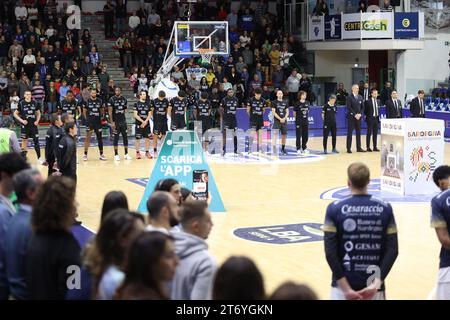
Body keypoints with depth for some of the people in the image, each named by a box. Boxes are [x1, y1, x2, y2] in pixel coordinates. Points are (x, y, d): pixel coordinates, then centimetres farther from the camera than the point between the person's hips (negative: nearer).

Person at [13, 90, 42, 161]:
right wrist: (22, 120, -10)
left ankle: (39, 157, 6)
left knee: (36, 140, 1)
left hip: (33, 125, 2)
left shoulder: (34, 103, 3)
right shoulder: (21, 103, -5)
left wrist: (37, 121, -1)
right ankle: (23, 157, 16)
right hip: (25, 125, -2)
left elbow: (38, 113, 14)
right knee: (24, 140, 6)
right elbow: (15, 114, 0)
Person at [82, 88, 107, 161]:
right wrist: (87, 119, 4)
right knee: (88, 138, -2)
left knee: (99, 138, 6)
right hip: (89, 122, -2)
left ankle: (101, 154, 13)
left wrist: (100, 117, 6)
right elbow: (84, 111, 6)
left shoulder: (100, 101, 3)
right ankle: (85, 154, 6)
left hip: (98, 122, 2)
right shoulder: (87, 101, -3)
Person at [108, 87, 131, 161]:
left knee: (125, 137, 5)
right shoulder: (112, 99, -9)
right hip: (115, 121, -4)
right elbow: (110, 111, -10)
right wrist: (112, 122, -14)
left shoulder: (124, 99, 4)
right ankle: (116, 154, 7)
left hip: (123, 121, 4)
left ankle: (126, 154, 12)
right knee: (116, 138, 0)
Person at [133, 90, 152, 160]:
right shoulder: (136, 104, -3)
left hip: (146, 124, 3)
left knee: (147, 138, 3)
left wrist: (145, 121, -10)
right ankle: (137, 153, 7)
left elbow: (149, 114, 5)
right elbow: (135, 115, -8)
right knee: (138, 138, 0)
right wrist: (142, 121, -14)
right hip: (139, 124, -3)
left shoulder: (148, 104, 8)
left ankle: (147, 152, 12)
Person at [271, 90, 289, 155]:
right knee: (275, 135, -11)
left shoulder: (285, 102, 11)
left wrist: (284, 118, -7)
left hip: (284, 121, 4)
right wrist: (280, 119, -15)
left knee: (284, 135, 6)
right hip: (277, 121, -4)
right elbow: (273, 112, -7)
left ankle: (283, 149, 16)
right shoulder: (274, 102, -1)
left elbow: (287, 112, 11)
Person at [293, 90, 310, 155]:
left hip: (306, 121, 5)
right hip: (299, 122, -5)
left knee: (305, 136, 9)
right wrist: (297, 119, 6)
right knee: (298, 136, -2)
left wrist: (306, 117, 11)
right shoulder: (297, 104, -9)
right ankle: (298, 149, 3)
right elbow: (294, 113, -2)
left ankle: (304, 148, 20)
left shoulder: (307, 103, 6)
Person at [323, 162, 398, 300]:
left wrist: (345, 288, -11)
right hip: (373, 285, 2)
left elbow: (330, 252, -12)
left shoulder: (335, 209, -6)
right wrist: (377, 283, -9)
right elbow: (392, 250, -6)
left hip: (344, 285, -2)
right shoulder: (385, 208, 0)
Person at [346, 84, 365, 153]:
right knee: (350, 133, -3)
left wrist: (360, 114, -6)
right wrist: (355, 115, -16)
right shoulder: (349, 97, -5)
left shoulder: (360, 97, 12)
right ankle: (348, 148, -1)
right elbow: (349, 108, -12)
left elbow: (362, 107, 11)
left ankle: (358, 148, 11)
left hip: (358, 117, 5)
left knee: (358, 132, 7)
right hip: (351, 117, -5)